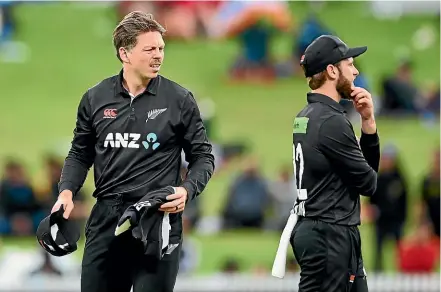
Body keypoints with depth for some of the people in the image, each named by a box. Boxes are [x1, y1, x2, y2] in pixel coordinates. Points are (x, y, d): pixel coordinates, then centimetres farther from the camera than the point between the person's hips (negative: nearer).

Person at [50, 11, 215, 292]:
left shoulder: (179, 100, -1)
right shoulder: (96, 99, 6)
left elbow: (202, 156, 6)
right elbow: (80, 154, 17)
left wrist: (187, 190, -13)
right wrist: (67, 192, 0)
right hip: (106, 217, 3)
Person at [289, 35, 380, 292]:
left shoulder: (307, 116, 14)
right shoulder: (332, 121, -17)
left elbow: (369, 165, 16)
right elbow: (368, 183, -12)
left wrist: (368, 120, 3)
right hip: (330, 238, -10)